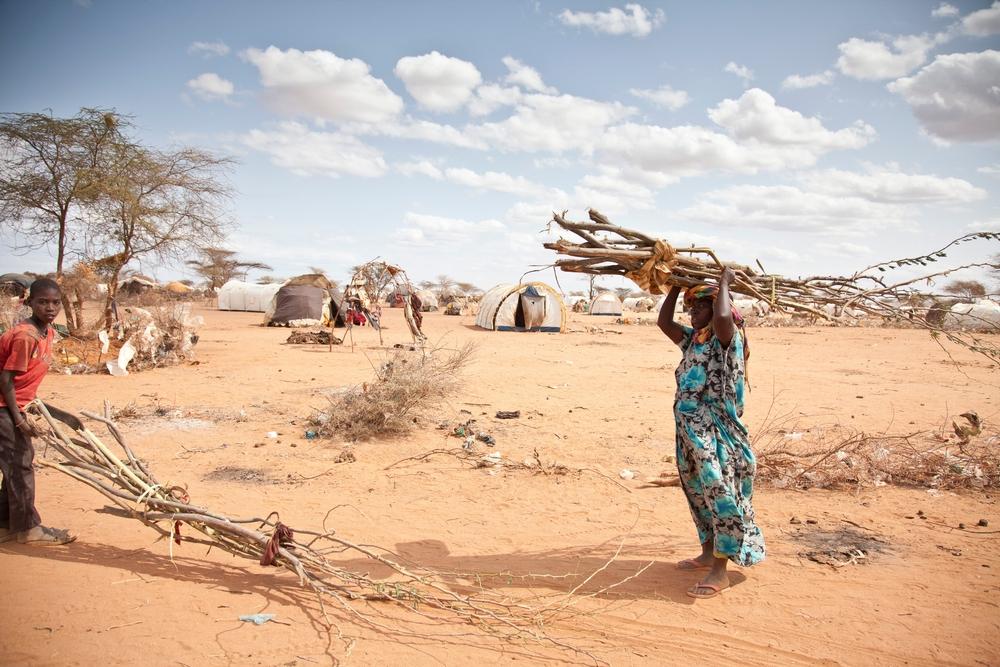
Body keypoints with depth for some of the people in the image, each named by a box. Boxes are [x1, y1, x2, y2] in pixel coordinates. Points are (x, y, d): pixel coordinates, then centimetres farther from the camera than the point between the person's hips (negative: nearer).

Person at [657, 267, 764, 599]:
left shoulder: (728, 338, -11)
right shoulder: (693, 339, 14)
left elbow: (723, 317, -32)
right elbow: (664, 322, 15)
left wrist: (724, 282, -17)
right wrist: (676, 285, 12)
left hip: (717, 433, -9)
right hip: (690, 432, 9)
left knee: (720, 496, -6)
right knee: (700, 495, 18)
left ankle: (719, 571, -1)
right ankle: (708, 553, 32)